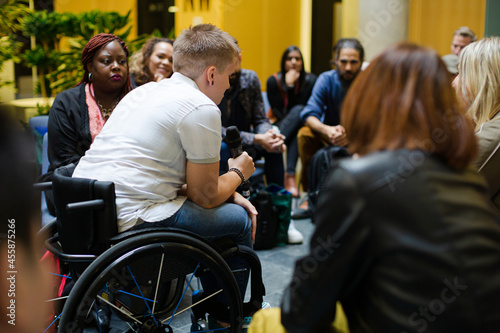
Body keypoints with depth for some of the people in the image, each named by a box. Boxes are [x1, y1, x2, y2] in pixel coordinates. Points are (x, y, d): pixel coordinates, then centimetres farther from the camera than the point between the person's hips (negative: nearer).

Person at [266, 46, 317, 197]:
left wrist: (291, 86, -20)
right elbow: (280, 112, -12)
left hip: (301, 124, 1)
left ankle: (290, 175, -41)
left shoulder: (310, 80, -4)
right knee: (298, 110, -31)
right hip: (279, 124, -1)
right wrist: (289, 86, -19)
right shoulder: (274, 81, -7)